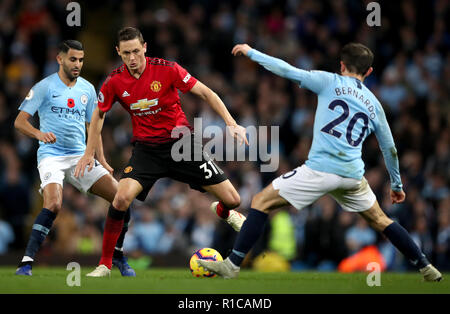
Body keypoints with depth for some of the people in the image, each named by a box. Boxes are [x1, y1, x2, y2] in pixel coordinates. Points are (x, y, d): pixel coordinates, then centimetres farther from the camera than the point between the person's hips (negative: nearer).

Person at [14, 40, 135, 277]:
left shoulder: (87, 89, 12)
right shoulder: (45, 87, -3)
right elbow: (19, 121, -6)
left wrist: (101, 161, 11)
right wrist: (39, 134, -26)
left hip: (80, 156, 5)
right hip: (51, 155, -5)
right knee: (53, 205, -31)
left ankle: (117, 255, 14)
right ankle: (26, 264, -26)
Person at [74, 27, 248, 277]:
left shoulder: (167, 69, -14)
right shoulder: (114, 82, -7)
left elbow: (206, 94, -7)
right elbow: (99, 115, 12)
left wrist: (231, 123, -16)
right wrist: (89, 153, 10)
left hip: (181, 142, -1)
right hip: (146, 149, 1)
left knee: (232, 200, -5)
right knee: (122, 198, -26)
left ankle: (222, 212, 37)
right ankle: (105, 264, -11)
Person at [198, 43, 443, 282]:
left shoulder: (331, 82, 6)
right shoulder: (374, 105, 19)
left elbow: (289, 71, 0)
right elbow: (389, 149, 25)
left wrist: (251, 53, 12)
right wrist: (396, 185, 38)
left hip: (320, 170, -5)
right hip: (353, 175, 5)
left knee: (262, 202, 4)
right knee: (379, 220, 27)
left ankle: (232, 265, -3)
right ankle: (426, 268, 28)